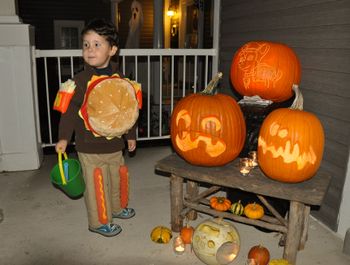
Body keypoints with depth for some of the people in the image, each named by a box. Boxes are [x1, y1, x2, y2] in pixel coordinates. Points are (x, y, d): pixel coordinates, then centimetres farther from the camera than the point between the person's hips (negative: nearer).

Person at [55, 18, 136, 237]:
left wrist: (130, 136, 13)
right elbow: (70, 111, -9)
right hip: (90, 147, -4)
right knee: (95, 185, 6)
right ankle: (99, 222, 25)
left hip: (115, 144, 5)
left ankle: (116, 208, 46)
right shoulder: (80, 80, -10)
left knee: (116, 179, 21)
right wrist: (64, 138, -17)